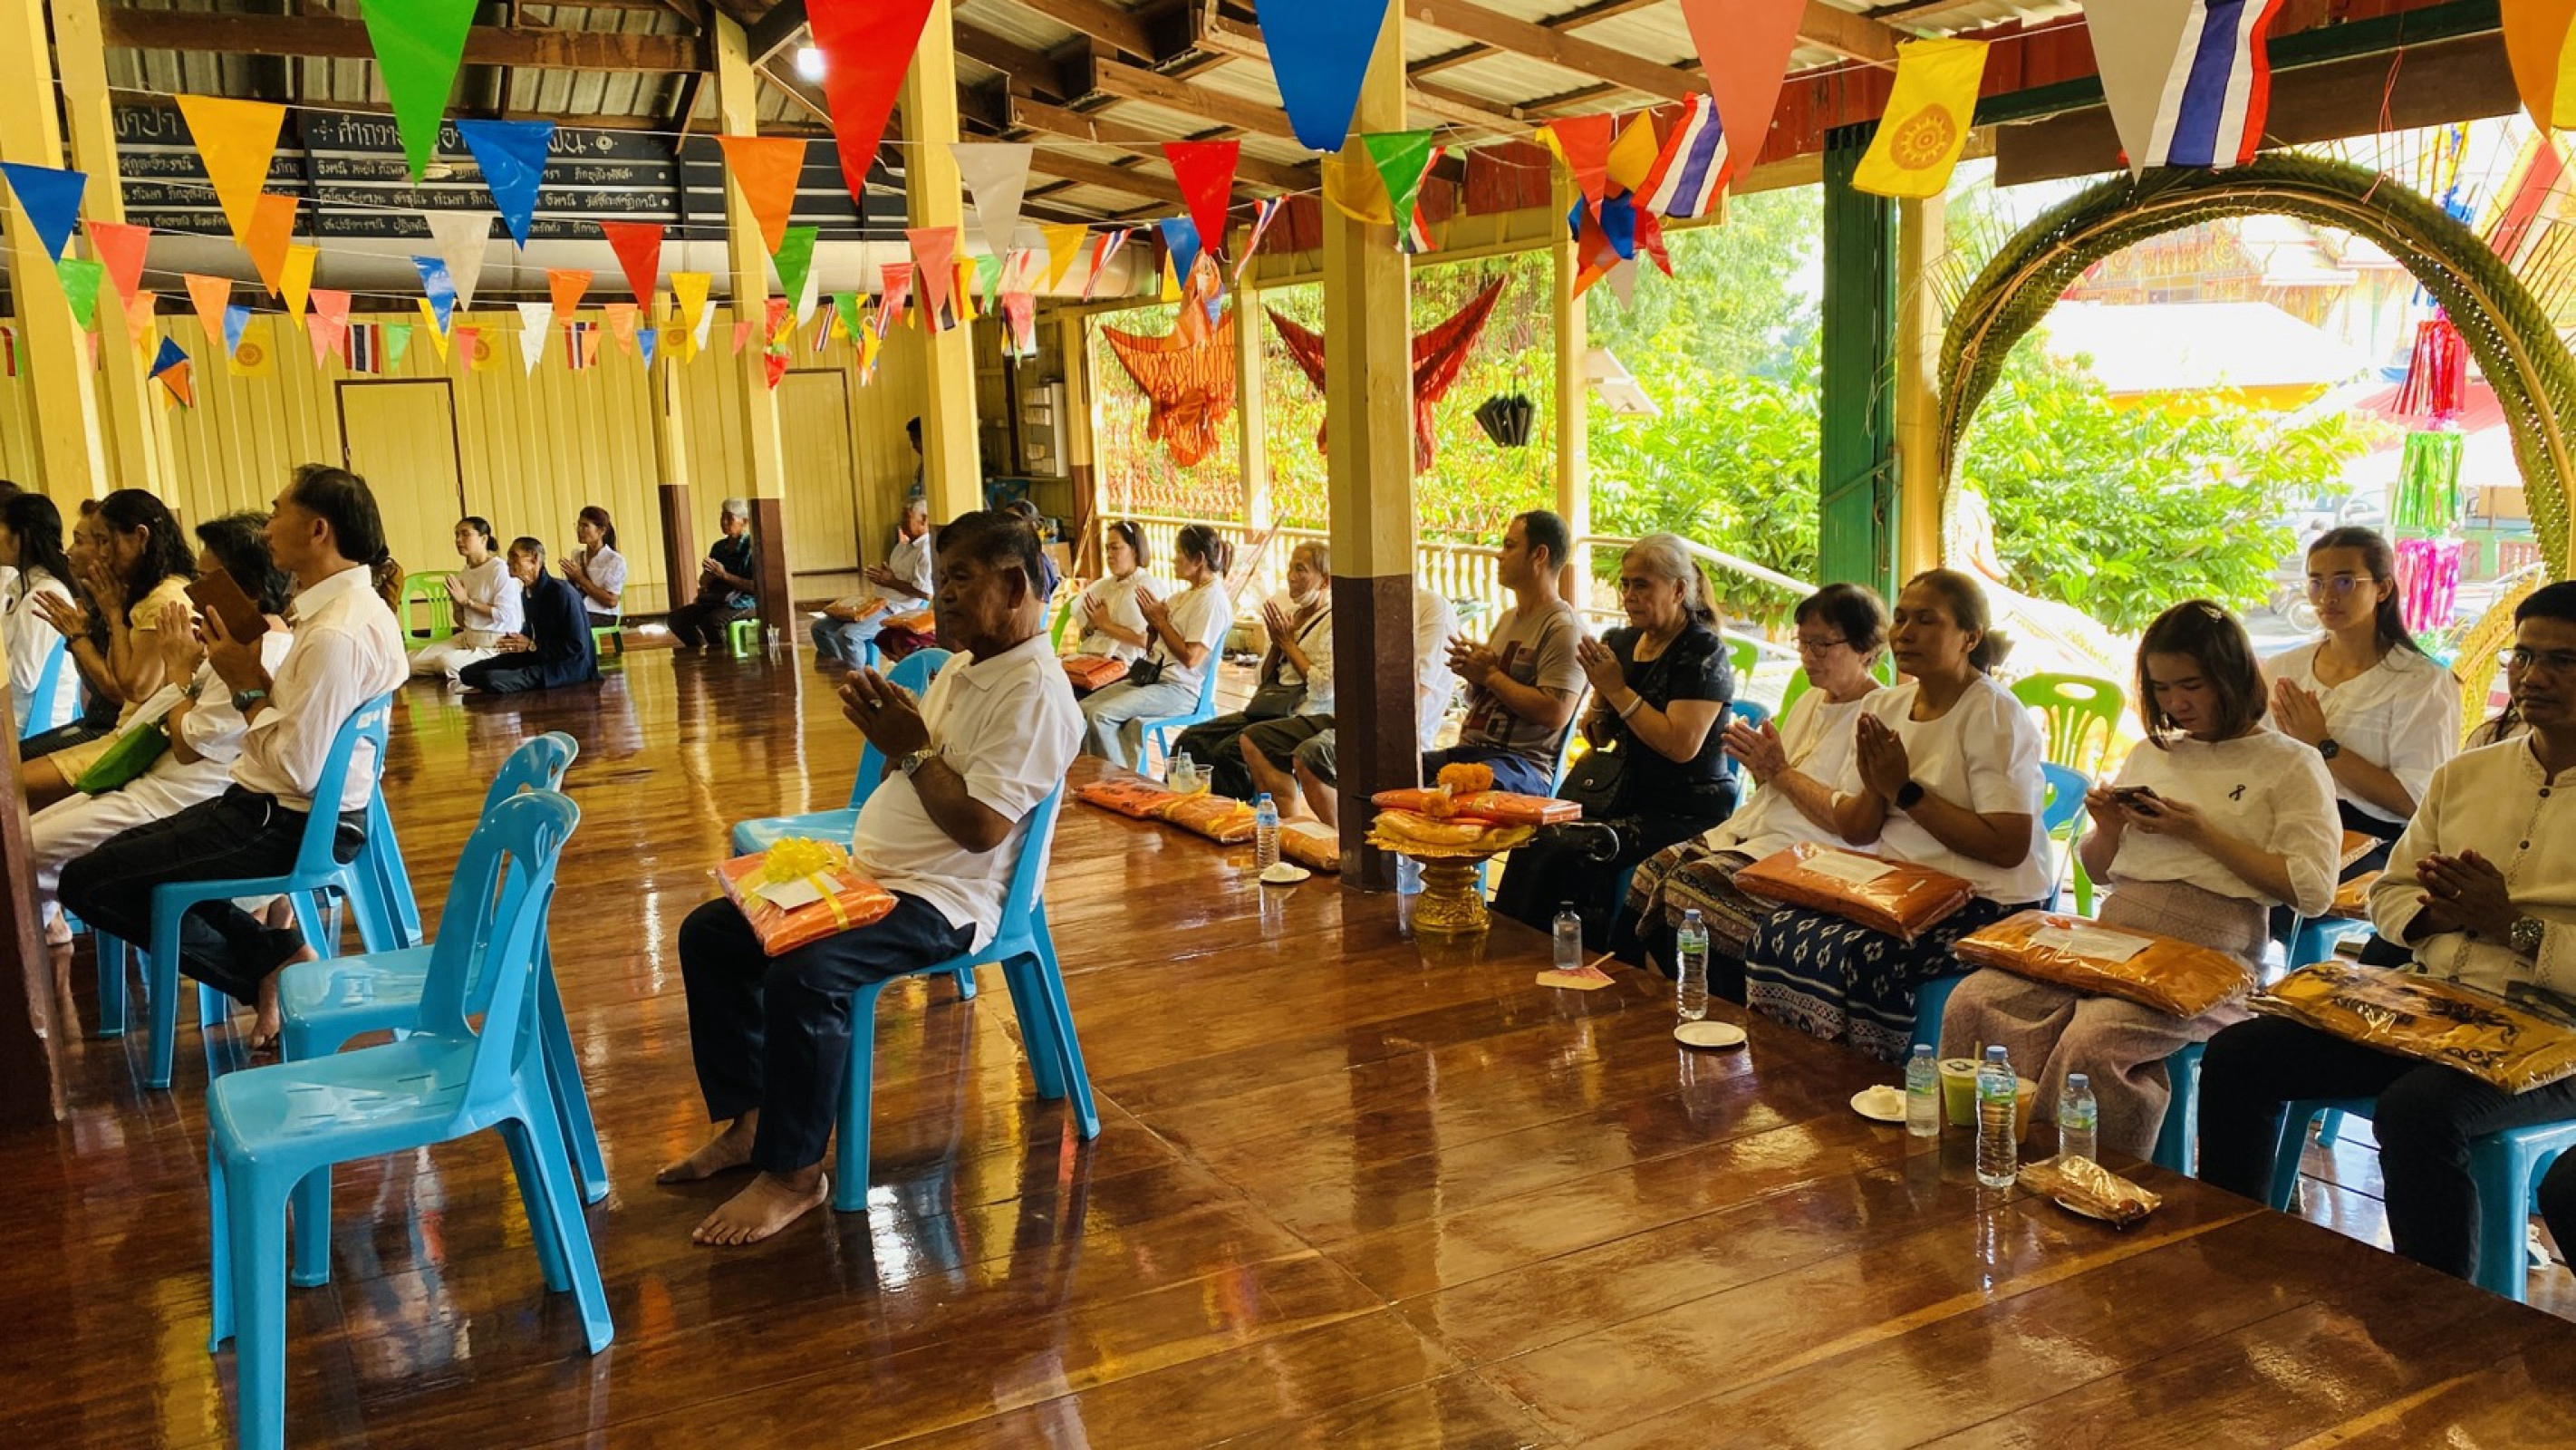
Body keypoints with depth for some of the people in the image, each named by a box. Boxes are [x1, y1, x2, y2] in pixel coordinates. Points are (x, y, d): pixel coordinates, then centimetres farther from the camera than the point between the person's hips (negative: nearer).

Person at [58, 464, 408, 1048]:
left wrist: (246, 688, -14)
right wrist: (261, 677, -2)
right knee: (126, 853, 24)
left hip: (290, 824, -10)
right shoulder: (357, 605, 6)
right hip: (311, 813, 10)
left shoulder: (334, 636, -26)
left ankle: (272, 960, 2)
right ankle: (272, 954, 10)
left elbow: (298, 770, -26)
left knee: (84, 882, -3)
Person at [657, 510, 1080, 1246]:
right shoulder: (962, 666, 15)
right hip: (866, 873, 10)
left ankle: (794, 1172, -13)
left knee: (803, 975, -31)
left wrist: (913, 747, -15)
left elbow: (981, 827, -24)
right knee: (708, 934, 7)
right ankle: (747, 1122, 13)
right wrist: (890, 731, -3)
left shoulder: (1034, 690, -16)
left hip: (941, 900, -10)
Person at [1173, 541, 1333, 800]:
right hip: (1269, 709, 8)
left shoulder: (1332, 622, -6)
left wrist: (1288, 642, -7)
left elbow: (1324, 689, -18)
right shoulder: (1288, 614, 18)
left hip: (1308, 718, -8)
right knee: (1192, 739, -11)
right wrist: (1276, 643, 3)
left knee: (1230, 750, -29)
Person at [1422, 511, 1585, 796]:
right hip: (1469, 750, 8)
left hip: (1525, 761, -8)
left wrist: (1491, 675, -7)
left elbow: (1555, 714, -18)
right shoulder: (1507, 618, 23)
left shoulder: (1564, 627, -6)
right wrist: (1473, 674, 4)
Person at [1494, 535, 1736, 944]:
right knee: (1534, 837, -20)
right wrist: (1600, 691, -3)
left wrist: (1618, 689, -15)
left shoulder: (1702, 651, -9)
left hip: (1686, 814, -7)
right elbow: (1598, 738, 18)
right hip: (1629, 799, 7)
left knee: (1559, 848, -26)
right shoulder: (1621, 642, 12)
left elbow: (1681, 745, -21)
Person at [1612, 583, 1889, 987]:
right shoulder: (1810, 700, 19)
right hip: (1751, 831, 9)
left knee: (1691, 886, -25)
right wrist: (1759, 766, 0)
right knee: (1656, 869, -11)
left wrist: (1779, 770, -12)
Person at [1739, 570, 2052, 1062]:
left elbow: (2008, 847, -17)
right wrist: (1875, 788, -11)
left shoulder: (1994, 716, -9)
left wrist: (1905, 791, -15)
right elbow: (1852, 831, 12)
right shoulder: (1882, 707, 11)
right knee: (1775, 933, -19)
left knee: (1856, 957, -30)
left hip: (1984, 904, -6)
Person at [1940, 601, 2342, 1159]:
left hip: (2210, 954, -5)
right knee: (1975, 1003, -22)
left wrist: (2201, 834, -8)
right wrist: (2108, 830, 6)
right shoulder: (2151, 755, 24)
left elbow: (2313, 890, -4)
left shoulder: (2292, 764, 7)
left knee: (2091, 1041, -34)